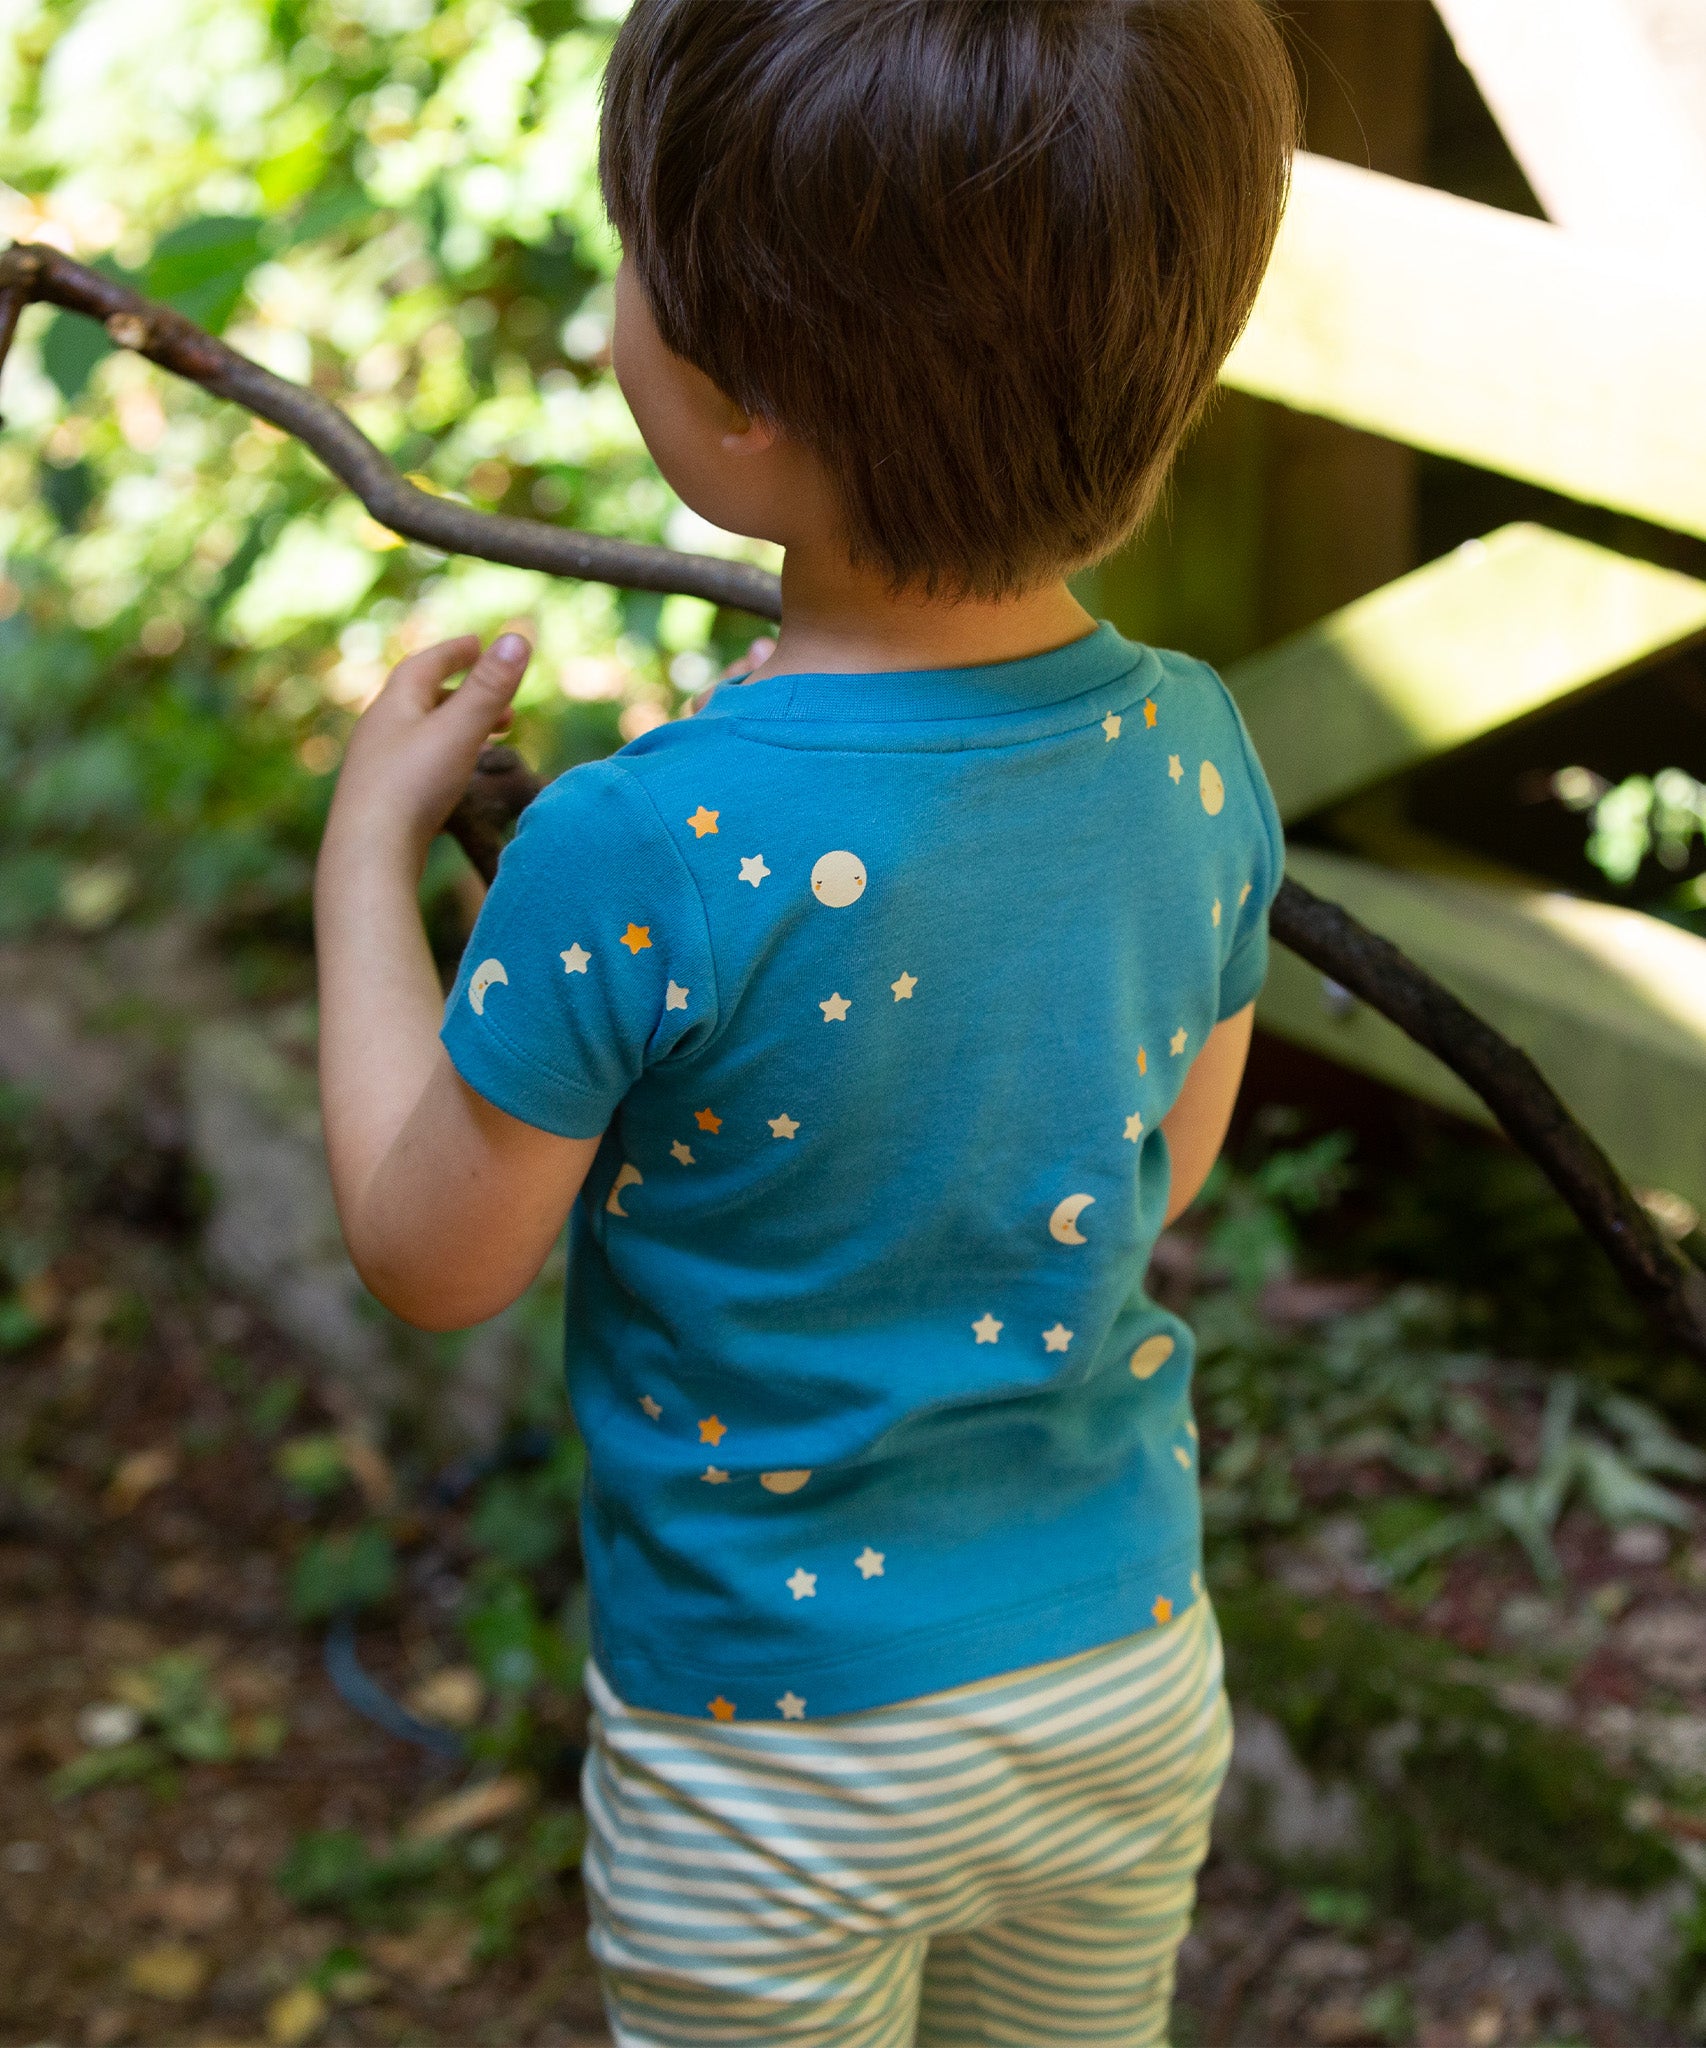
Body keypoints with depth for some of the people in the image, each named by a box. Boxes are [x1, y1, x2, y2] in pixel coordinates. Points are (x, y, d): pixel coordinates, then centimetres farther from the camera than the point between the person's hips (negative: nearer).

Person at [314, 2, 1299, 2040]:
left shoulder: (639, 862, -30)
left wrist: (372, 832, -3)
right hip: (1133, 1673, 4)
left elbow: (429, 1258, -13)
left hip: (778, 1754, -4)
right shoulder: (1193, 757, -13)